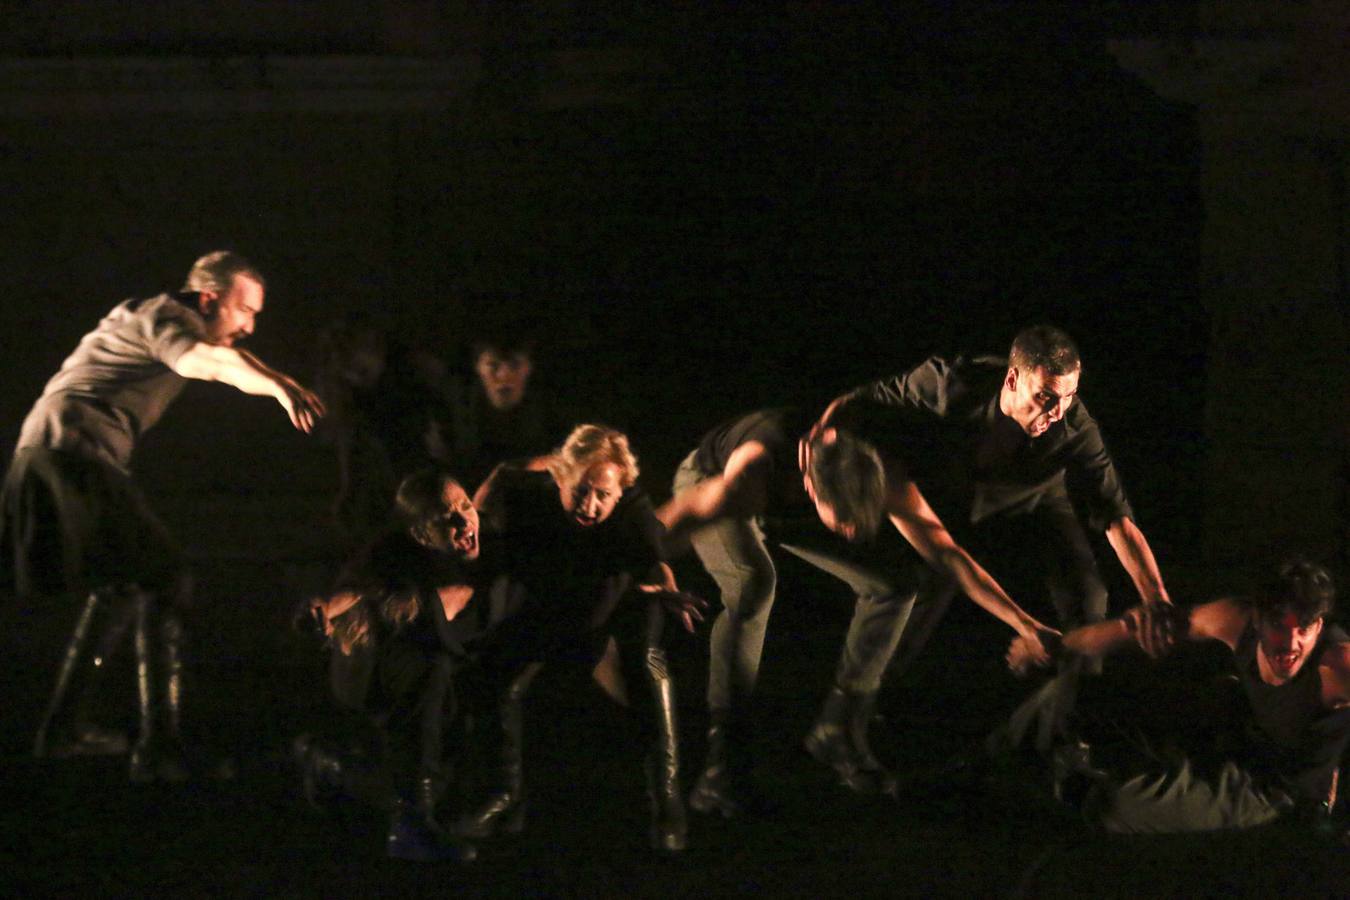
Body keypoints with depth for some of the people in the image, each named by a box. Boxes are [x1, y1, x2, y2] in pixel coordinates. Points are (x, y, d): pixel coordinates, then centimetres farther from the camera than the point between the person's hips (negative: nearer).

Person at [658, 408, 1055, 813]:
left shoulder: (880, 475, -33)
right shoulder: (754, 471, -48)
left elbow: (946, 552, -26)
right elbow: (669, 526, -46)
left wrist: (1023, 622, -28)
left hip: (789, 505, 5)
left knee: (895, 577, -8)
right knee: (753, 583, -35)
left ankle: (839, 730, 9)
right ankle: (722, 768, -35)